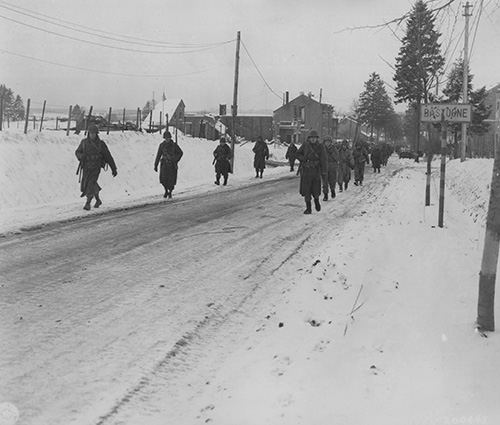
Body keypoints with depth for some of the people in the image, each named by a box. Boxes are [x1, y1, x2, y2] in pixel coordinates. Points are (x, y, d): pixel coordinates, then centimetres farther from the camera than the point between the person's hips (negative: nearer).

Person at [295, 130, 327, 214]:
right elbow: (298, 154, 9)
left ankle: (316, 201, 33)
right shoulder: (305, 145, 0)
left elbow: (323, 159, -3)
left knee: (316, 189, 1)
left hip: (316, 170, 0)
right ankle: (308, 208, 5)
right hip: (306, 170, 0)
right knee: (306, 189, -2)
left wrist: (324, 171, -10)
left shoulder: (320, 147, 0)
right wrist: (304, 159, -10)